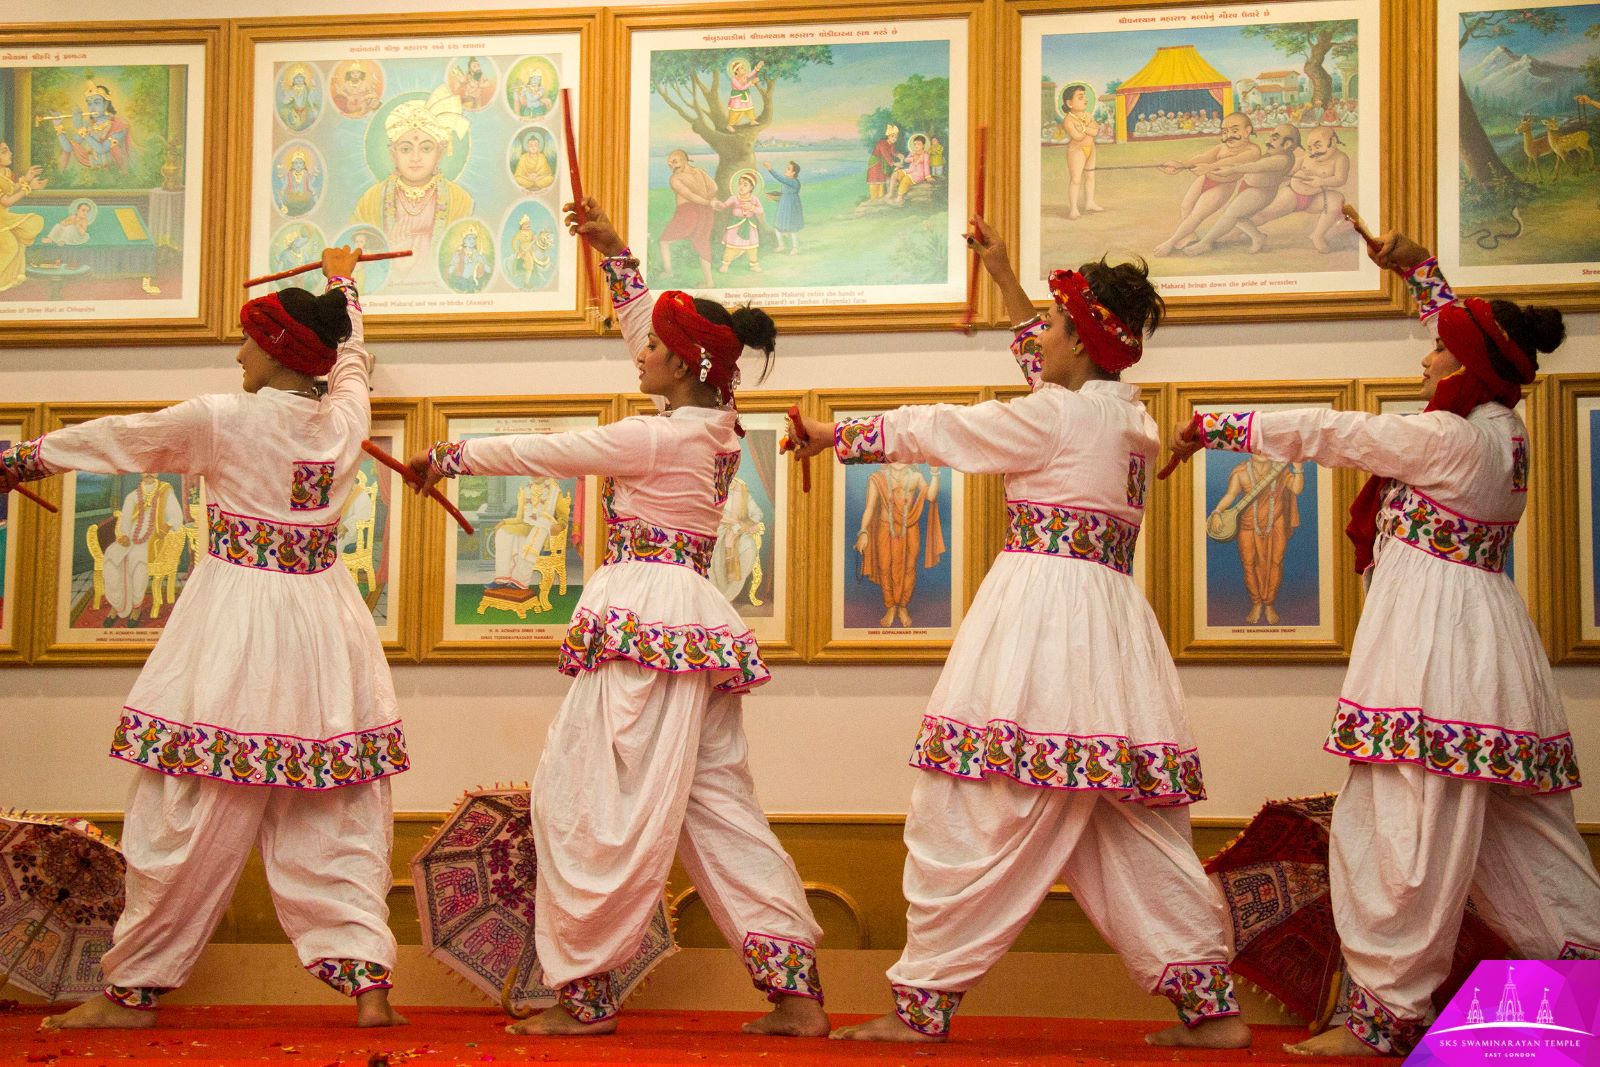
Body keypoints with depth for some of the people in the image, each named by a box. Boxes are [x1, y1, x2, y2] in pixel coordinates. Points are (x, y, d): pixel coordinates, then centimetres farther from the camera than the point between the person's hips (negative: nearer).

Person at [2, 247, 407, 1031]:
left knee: (189, 818, 2)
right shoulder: (344, 415, 3)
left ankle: (134, 990, 11)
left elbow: (114, 439, 3)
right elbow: (350, 355, 27)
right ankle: (366, 979, 1)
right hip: (324, 627, 5)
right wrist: (342, 283, 47)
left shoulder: (223, 420, -11)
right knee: (335, 820, 8)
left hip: (235, 625, -5)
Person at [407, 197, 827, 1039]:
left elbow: (544, 453, -5)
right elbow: (642, 325, 27)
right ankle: (797, 993, 6)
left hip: (646, 619, -9)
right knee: (716, 807, 9)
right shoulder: (715, 424, 12)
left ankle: (583, 994, 2)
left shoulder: (660, 437, -13)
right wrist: (615, 253, 28)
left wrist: (449, 457, 6)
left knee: (604, 806, -3)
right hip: (697, 626, 9)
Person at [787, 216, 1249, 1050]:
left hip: (1038, 623, -8)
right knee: (1135, 828, 10)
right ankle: (1210, 1004, 9)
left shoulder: (1053, 419, -8)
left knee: (973, 819, -3)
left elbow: (927, 430, 2)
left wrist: (835, 437, 16)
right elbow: (1047, 369, 34)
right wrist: (1004, 279, 41)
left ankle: (923, 1004, 0)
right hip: (1109, 627, 8)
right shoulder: (1125, 419, 14)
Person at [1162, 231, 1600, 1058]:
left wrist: (1215, 428, 0)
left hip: (1434, 650, -9)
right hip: (1485, 642, 9)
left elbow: (1324, 434, -9)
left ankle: (1387, 1017, -2)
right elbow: (1475, 346, 26)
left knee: (1409, 837, -5)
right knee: (1518, 835, 15)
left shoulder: (1450, 440, -15)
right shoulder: (1504, 431, 8)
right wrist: (1419, 270, 32)